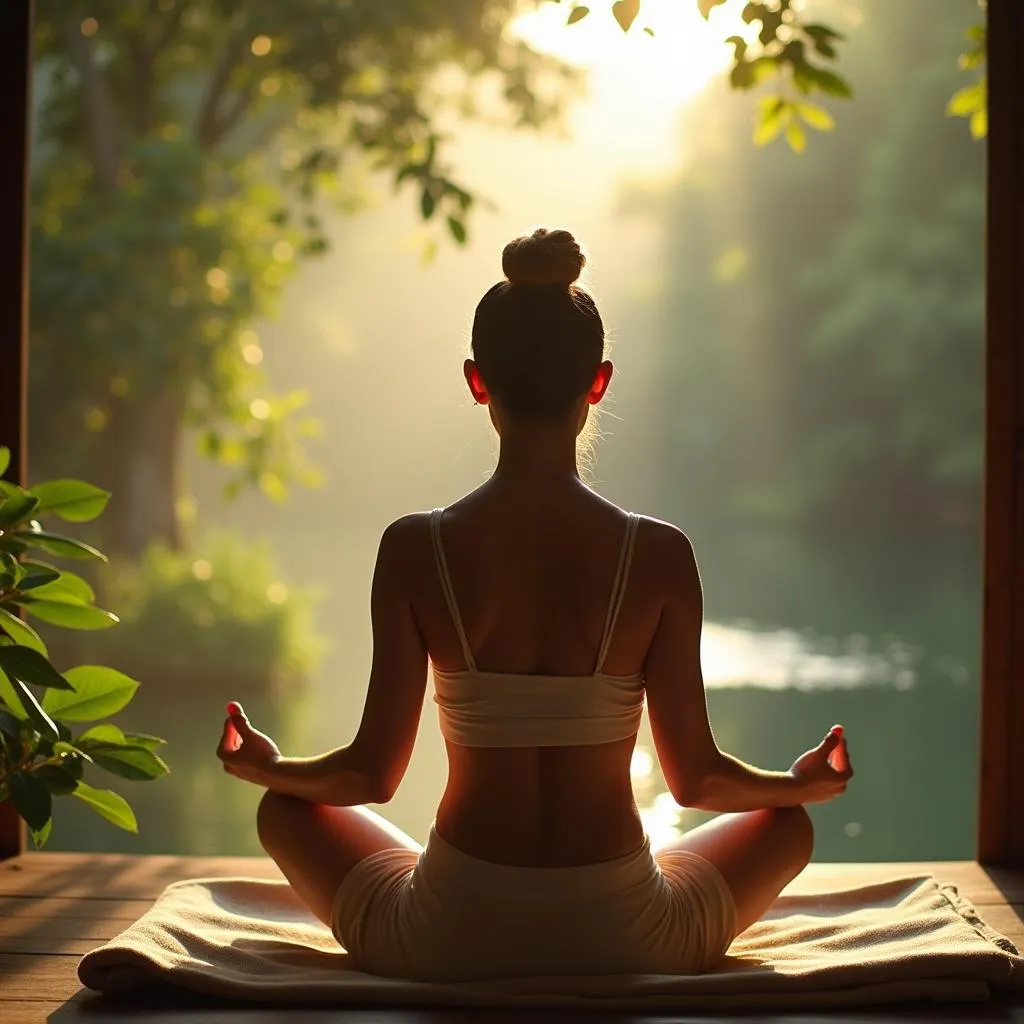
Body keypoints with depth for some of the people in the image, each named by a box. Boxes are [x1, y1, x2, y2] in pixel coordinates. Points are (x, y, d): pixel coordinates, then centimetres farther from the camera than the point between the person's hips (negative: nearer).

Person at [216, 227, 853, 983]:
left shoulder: (415, 550, -10)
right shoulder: (659, 555, -10)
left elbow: (374, 772, -4)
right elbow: (695, 777, -3)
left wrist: (270, 769, 18)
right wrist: (800, 784, 18)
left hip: (449, 941, 0)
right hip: (623, 945, 1)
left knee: (287, 810, 27)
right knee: (786, 824, 28)